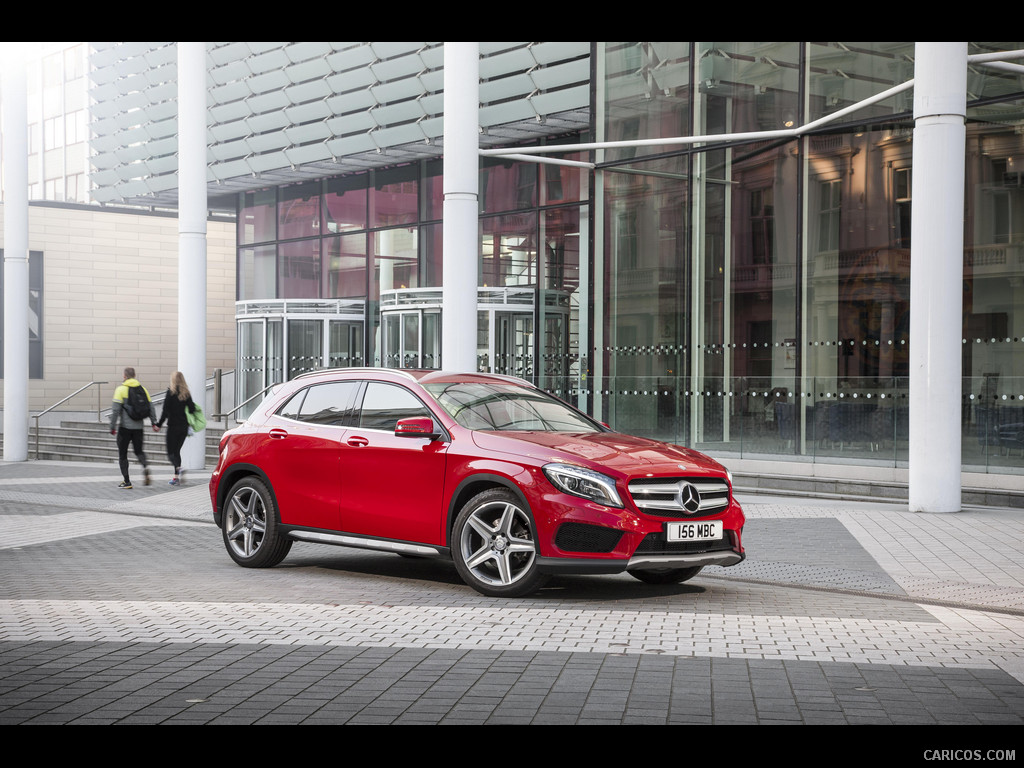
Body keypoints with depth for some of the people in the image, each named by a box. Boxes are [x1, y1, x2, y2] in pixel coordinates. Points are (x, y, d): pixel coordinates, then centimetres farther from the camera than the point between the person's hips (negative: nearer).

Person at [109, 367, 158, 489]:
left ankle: (127, 481, 5)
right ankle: (145, 466, -15)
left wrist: (112, 427, -7)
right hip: (139, 427, 4)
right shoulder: (142, 389, 8)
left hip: (125, 427, -4)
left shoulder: (121, 390, -6)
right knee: (138, 451, 17)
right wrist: (154, 423, 8)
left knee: (122, 454, 8)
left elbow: (115, 410, -11)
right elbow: (151, 407, 5)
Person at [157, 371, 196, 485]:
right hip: (184, 427, 5)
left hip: (173, 426, -5)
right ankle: (176, 477, 12)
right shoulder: (186, 393, 3)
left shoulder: (171, 392, -9)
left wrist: (159, 424, -5)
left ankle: (178, 469, -27)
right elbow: (192, 409, 0)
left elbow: (165, 411, -12)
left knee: (171, 452, 0)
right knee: (177, 451, 15)